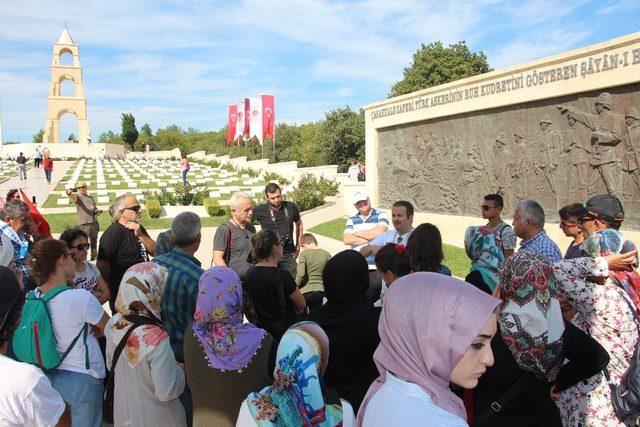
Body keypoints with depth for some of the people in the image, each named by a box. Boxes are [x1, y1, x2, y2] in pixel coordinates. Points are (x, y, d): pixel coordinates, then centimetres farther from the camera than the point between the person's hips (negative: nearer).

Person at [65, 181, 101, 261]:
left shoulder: (91, 198, 17)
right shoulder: (77, 197, 0)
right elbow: (72, 196, -23)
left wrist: (97, 210, 4)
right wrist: (69, 192, -46)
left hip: (94, 223, 5)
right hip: (83, 224, -5)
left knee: (94, 242, 13)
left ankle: (94, 257, 24)